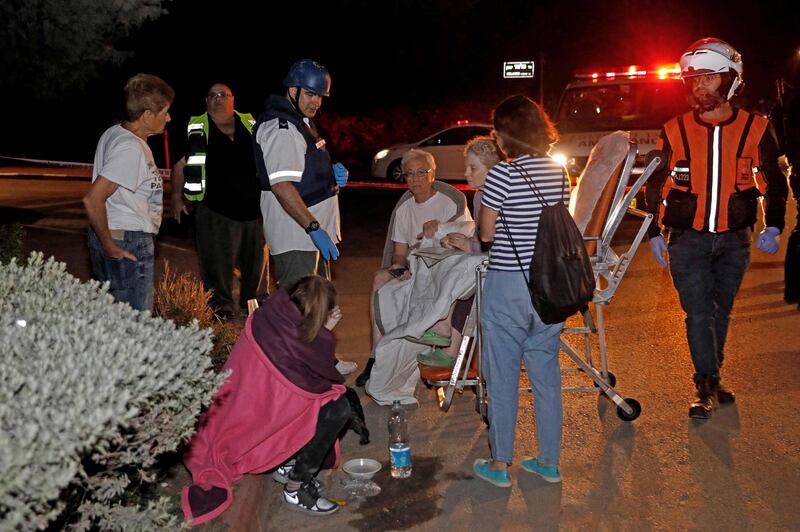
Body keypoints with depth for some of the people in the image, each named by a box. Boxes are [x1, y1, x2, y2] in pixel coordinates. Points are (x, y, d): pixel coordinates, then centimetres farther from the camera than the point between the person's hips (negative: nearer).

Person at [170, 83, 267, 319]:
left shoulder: (250, 124, 9)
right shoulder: (195, 128, 1)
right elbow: (180, 163, 4)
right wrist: (177, 197, 0)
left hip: (254, 207, 4)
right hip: (215, 209, -3)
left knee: (256, 257, 13)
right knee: (218, 261, 1)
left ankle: (254, 300, 30)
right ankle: (221, 304, 16)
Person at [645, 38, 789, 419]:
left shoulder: (755, 129, -1)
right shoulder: (675, 131, -2)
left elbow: (774, 182, 7)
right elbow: (655, 185, 5)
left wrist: (772, 227, -4)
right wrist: (654, 233, 2)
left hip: (734, 240, 1)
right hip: (687, 240, -1)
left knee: (720, 313, 12)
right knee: (698, 313, -5)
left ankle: (709, 379, 26)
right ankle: (708, 386, 4)